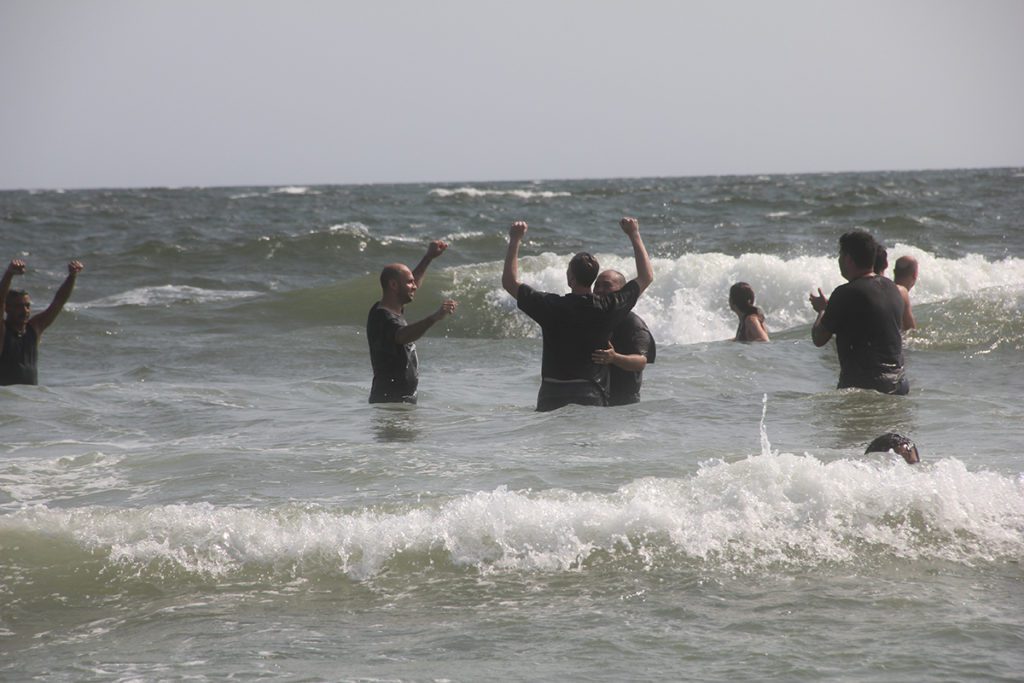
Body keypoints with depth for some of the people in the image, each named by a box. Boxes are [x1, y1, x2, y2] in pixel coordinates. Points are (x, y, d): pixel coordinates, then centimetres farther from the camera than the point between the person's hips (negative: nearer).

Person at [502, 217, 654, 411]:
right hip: (591, 395, 0)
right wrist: (635, 235, 14)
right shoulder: (608, 308, -5)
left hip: (552, 395, 0)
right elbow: (646, 277, 7)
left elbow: (510, 282, 4)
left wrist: (515, 240, 10)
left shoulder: (551, 306, -8)